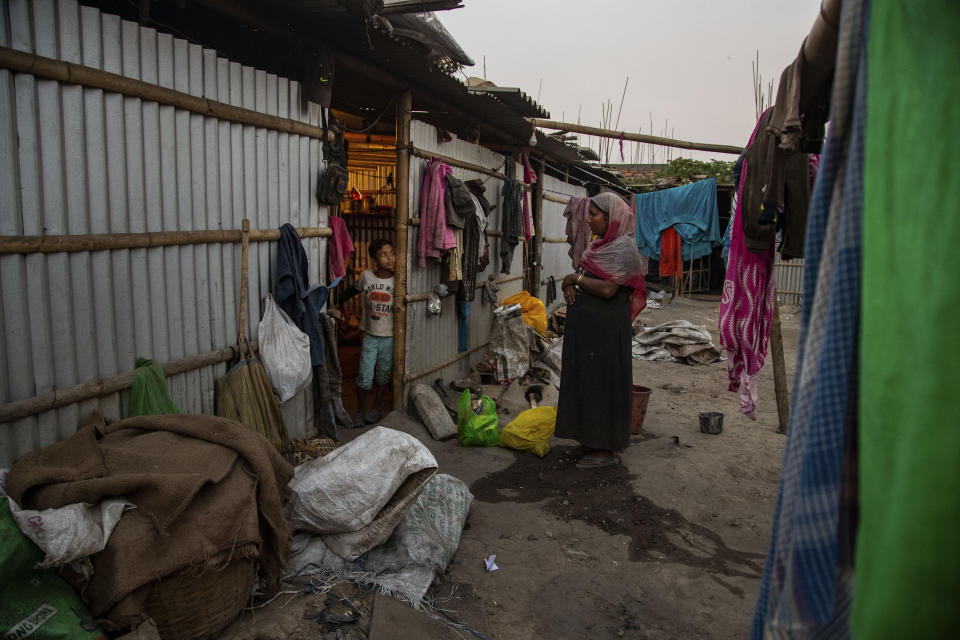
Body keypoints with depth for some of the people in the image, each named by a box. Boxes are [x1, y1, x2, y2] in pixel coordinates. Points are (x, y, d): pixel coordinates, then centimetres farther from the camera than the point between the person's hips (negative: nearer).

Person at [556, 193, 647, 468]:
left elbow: (608, 289, -24)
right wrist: (569, 285, -5)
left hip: (605, 329, -9)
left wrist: (576, 279, -11)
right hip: (586, 324, 9)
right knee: (586, 381, 14)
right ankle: (593, 440, 26)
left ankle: (606, 449, 10)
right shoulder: (601, 244, 14)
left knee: (601, 382, -1)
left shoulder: (623, 248, -14)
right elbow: (583, 276, 17)